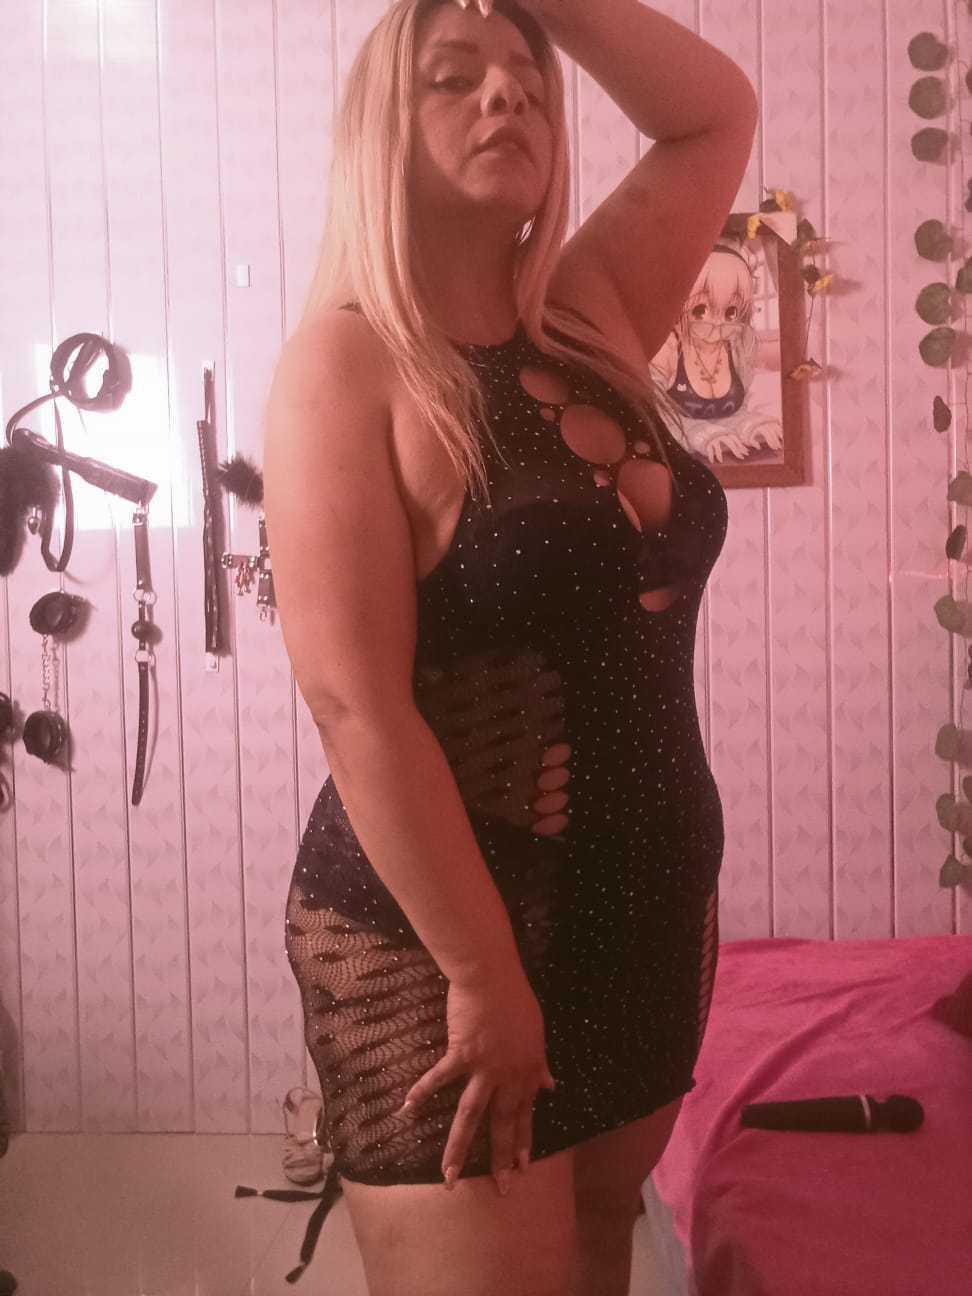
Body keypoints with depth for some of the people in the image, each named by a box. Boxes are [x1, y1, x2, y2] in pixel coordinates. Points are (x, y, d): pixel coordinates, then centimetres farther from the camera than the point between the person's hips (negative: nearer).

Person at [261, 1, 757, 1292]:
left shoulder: (592, 326, 6)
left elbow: (717, 114, 13)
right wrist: (486, 977, -20)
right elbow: (356, 704, -21)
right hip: (439, 947, -6)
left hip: (652, 908, 7)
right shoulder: (345, 365, -14)